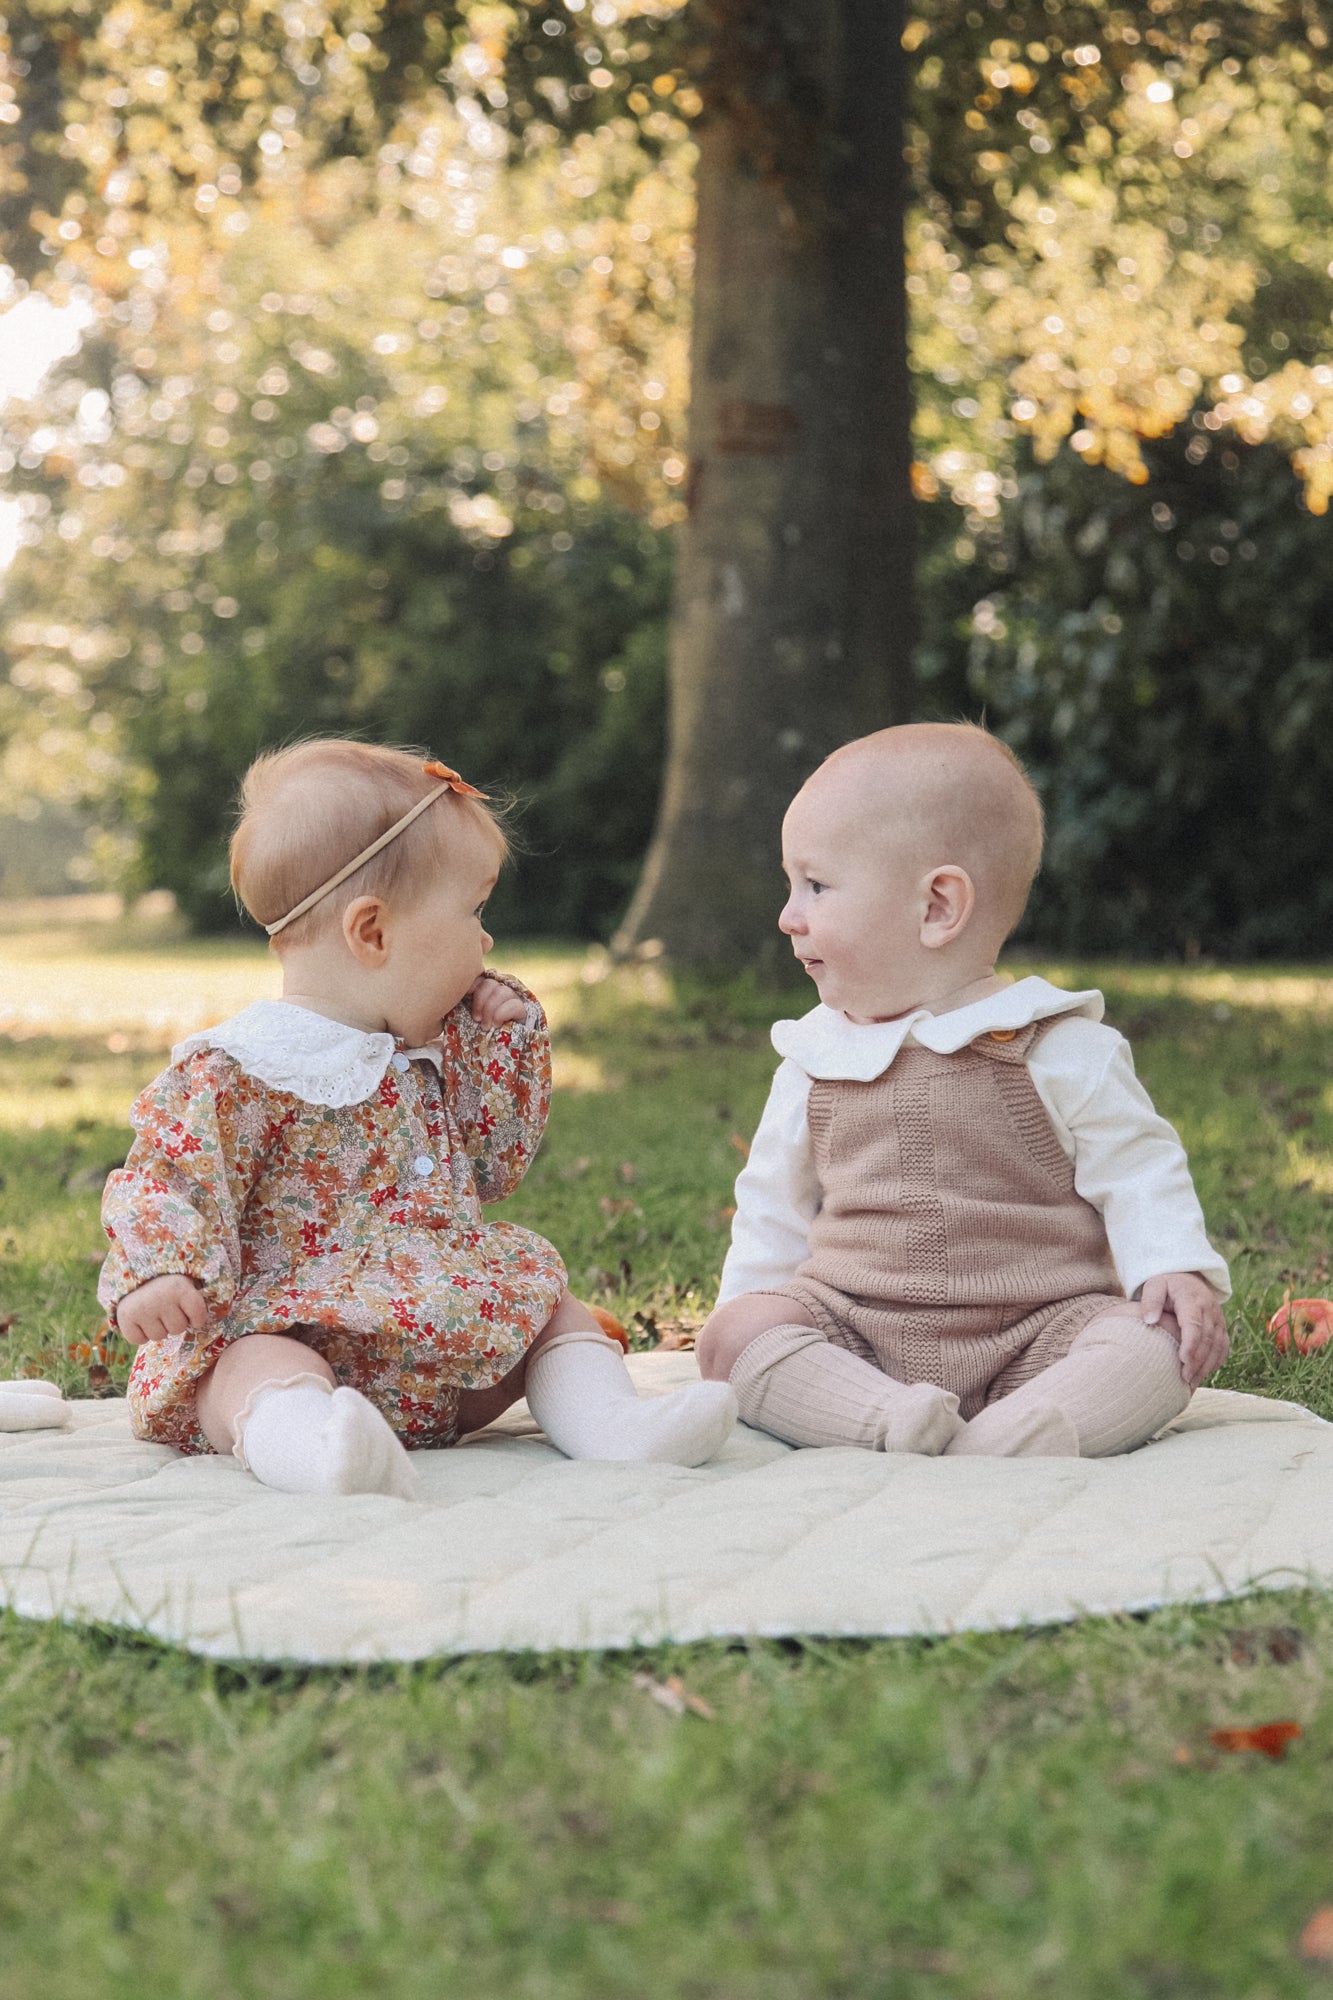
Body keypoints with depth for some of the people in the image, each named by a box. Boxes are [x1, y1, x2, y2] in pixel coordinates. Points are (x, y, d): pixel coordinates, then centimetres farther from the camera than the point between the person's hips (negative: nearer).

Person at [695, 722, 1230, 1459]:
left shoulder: (1063, 1052, -2)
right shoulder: (815, 1065, 10)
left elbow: (1137, 1173, 1)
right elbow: (774, 1209, 19)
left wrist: (1178, 1274, -15)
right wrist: (751, 1332, 13)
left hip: (1034, 1334, -2)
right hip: (851, 1332, 3)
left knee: (1160, 1344, -28)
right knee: (731, 1337, -22)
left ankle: (1004, 1441, -47)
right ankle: (892, 1420, -39)